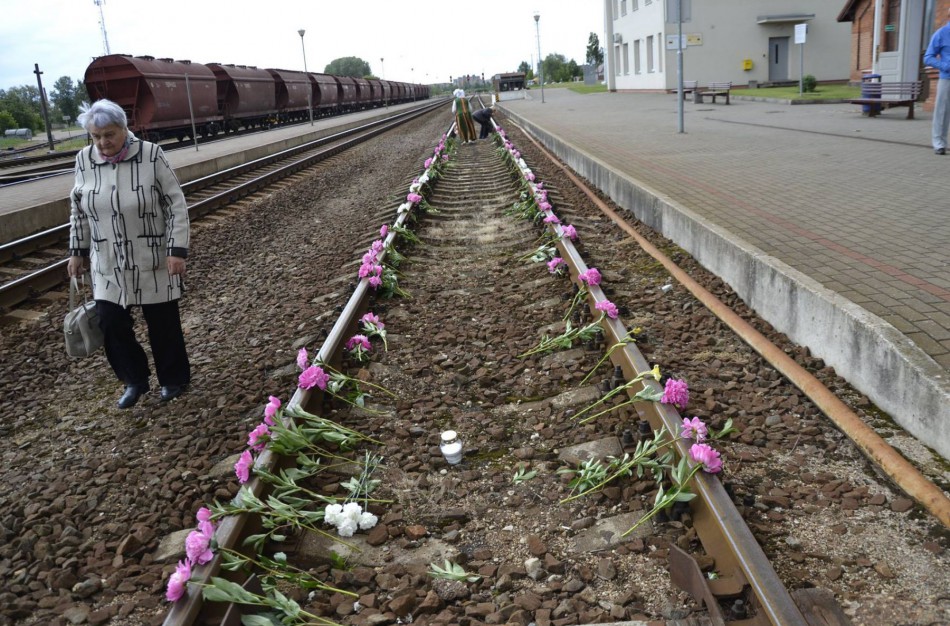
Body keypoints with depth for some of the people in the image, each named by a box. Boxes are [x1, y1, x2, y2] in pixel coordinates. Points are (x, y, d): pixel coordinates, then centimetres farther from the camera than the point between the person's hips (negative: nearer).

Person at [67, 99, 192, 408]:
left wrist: (177, 250, -14)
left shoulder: (151, 155, -12)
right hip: (108, 264, 4)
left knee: (163, 323, 7)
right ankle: (134, 380, 26)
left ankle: (174, 379, 28)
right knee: (111, 323, 4)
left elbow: (176, 204, -9)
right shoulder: (84, 160, 0)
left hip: (153, 260, -3)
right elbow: (78, 210, 12)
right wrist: (78, 251, 13)